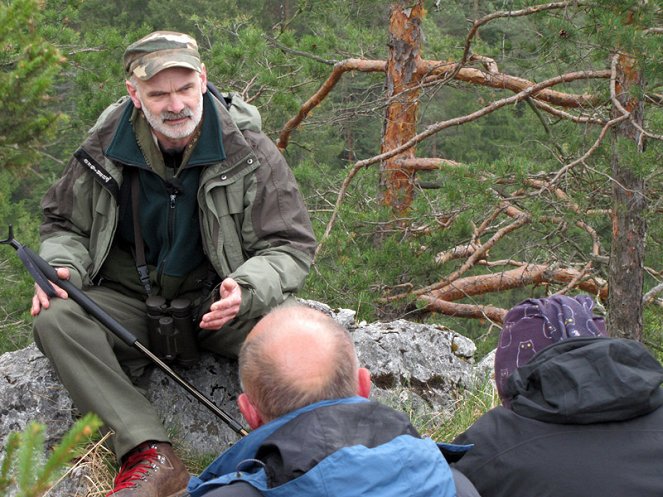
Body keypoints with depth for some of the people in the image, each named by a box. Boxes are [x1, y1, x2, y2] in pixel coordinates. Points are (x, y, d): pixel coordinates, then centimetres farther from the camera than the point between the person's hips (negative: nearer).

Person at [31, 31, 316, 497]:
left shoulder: (247, 147, -9)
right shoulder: (104, 147, -4)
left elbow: (291, 246, -7)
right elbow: (66, 225, 12)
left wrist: (245, 291, -28)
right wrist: (63, 268, -12)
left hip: (217, 303, -2)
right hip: (128, 305, 2)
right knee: (54, 319, -29)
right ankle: (153, 456, -36)